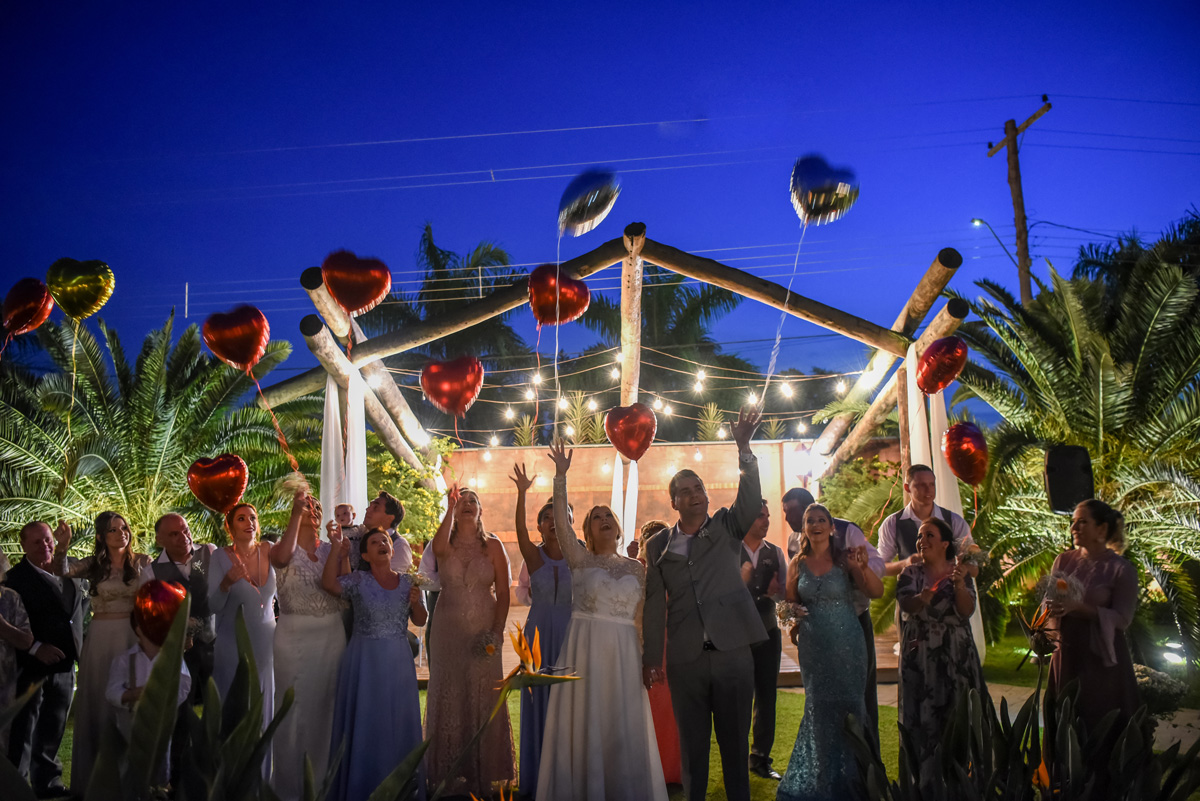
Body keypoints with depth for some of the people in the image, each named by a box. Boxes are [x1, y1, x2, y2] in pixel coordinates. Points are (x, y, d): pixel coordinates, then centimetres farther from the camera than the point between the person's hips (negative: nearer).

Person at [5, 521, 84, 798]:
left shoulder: (70, 573, 9)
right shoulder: (15, 578, -7)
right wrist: (36, 648, -21)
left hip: (64, 665, 6)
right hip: (31, 665, -6)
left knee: (52, 729, 15)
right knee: (22, 730, 0)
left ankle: (48, 782, 26)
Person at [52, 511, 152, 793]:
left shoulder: (143, 562, 1)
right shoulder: (94, 564, 2)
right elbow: (63, 571, -15)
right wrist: (62, 547, -33)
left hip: (135, 635, 0)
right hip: (101, 638, 1)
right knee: (99, 702, 7)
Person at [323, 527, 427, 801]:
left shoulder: (407, 581, 6)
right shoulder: (358, 580, -3)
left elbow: (420, 621, 10)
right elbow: (329, 583, -23)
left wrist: (415, 603, -10)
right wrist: (337, 547, -24)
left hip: (398, 660, 3)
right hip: (364, 658, -3)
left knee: (399, 723, 10)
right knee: (364, 723, 6)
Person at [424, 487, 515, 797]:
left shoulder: (493, 546, 2)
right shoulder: (446, 543, 3)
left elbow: (503, 594, 0)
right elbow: (439, 548, -24)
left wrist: (496, 632, -10)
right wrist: (450, 510, -26)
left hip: (484, 631, -1)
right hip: (449, 631, 1)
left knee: (483, 698, 3)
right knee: (448, 696, 5)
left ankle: (482, 773, 16)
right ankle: (449, 773, 16)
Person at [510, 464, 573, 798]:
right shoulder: (533, 556, -2)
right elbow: (519, 529, -21)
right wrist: (522, 492, -32)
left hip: (569, 633, 0)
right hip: (539, 634, 0)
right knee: (539, 700, 5)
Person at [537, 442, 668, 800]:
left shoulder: (636, 568, 9)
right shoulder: (581, 560, 2)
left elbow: (644, 616, 9)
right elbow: (560, 521, -12)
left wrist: (648, 659, 3)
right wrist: (560, 476, -20)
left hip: (625, 653, 2)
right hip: (586, 648, -2)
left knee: (624, 727, 7)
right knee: (585, 725, 3)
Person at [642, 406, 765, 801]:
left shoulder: (726, 527, 7)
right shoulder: (658, 545, 9)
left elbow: (751, 498, -11)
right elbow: (654, 604, 8)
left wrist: (744, 447, -24)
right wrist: (651, 659, 6)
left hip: (733, 653, -1)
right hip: (685, 659, 1)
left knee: (735, 742, 8)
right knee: (692, 744, 10)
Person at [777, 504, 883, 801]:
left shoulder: (845, 559, -6)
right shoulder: (797, 564, 2)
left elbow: (877, 592, -15)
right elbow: (791, 604, 15)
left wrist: (864, 567, -32)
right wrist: (794, 623, -3)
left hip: (846, 645, -2)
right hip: (813, 646, 2)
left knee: (848, 707, 4)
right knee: (820, 709, 11)